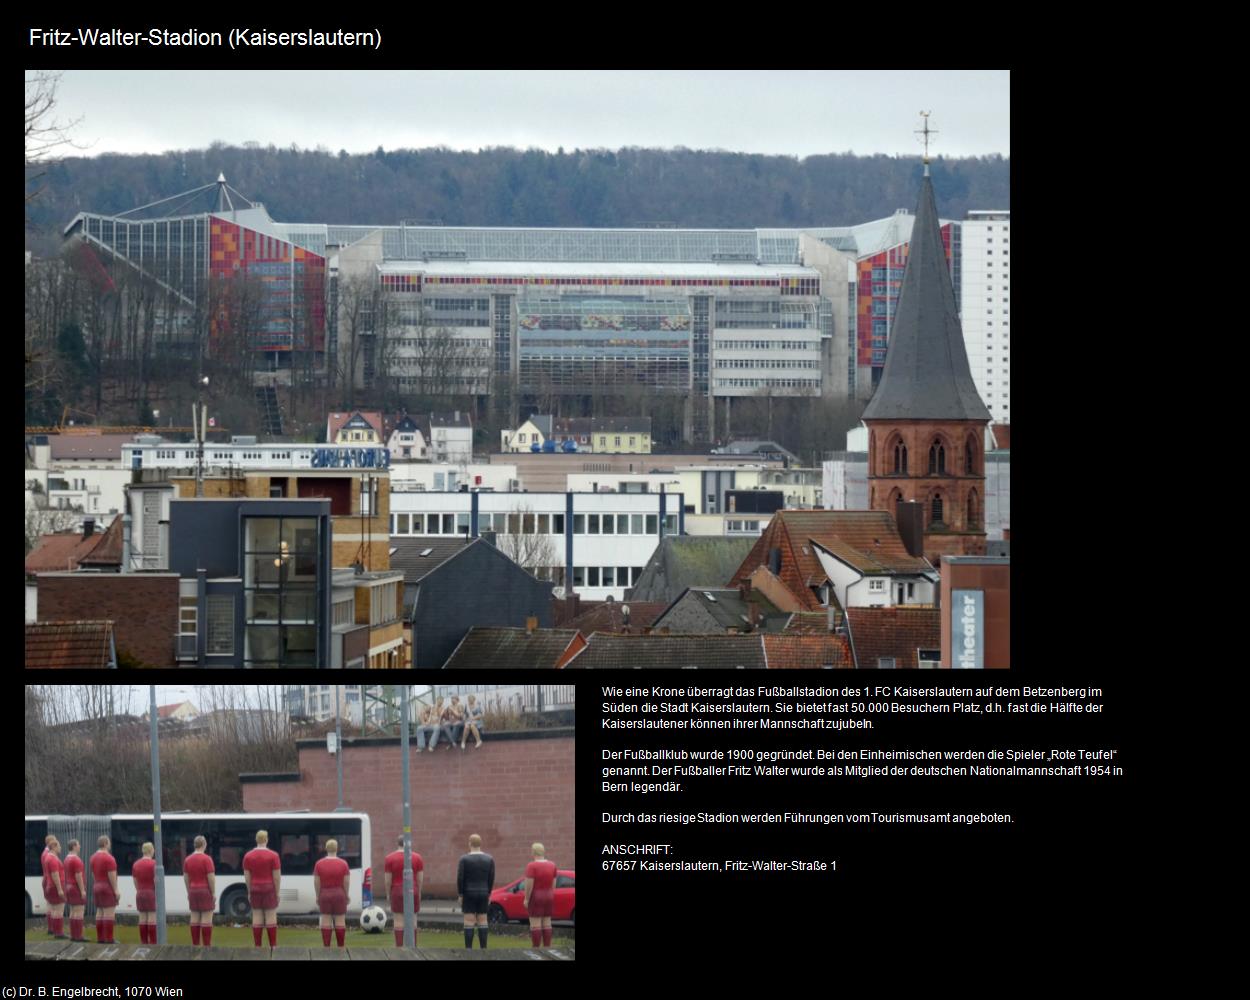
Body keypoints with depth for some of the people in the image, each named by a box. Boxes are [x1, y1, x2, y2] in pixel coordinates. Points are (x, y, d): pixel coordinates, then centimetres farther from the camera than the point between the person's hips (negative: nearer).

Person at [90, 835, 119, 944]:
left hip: (97, 887, 8)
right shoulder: (109, 858, -16)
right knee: (109, 914, -8)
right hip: (108, 888, -8)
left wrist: (96, 886, 18)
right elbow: (112, 876, -18)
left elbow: (93, 874, 13)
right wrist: (116, 890, -15)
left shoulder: (94, 857, 10)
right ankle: (108, 939, -11)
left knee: (100, 913, 9)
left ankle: (100, 939, 9)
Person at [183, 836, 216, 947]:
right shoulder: (206, 859, -12)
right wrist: (214, 893, -8)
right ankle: (207, 945, -7)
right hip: (206, 891, -6)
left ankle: (195, 945, 7)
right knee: (207, 919, -4)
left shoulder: (188, 860, 7)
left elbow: (186, 877, 10)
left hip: (193, 891, 6)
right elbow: (211, 877, -15)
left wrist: (189, 892, 16)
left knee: (194, 918, 7)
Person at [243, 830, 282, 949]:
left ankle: (257, 946, 3)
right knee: (271, 917, 1)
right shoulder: (273, 856, -8)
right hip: (269, 889, -3)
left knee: (257, 917, 5)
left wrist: (249, 892, 9)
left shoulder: (248, 856, 0)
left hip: (255, 889, 3)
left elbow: (247, 876, 1)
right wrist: (277, 892, 0)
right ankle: (273, 946, -1)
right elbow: (277, 876, -9)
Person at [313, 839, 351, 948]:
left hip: (324, 894, 1)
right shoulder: (343, 864, -6)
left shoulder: (319, 864, -4)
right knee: (340, 921, 3)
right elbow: (347, 882, -5)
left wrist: (318, 896, 5)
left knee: (326, 921, 3)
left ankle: (326, 946, 1)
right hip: (339, 894, -1)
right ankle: (341, 947, 4)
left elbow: (316, 882, -3)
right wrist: (347, 895, 5)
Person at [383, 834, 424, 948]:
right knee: (413, 921, 6)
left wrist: (388, 893, 6)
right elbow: (421, 878, 0)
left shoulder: (390, 858, -4)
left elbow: (388, 879, -5)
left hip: (397, 891, -1)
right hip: (413, 891, 1)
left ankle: (399, 946, -3)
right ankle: (413, 946, 5)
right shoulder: (417, 857, -1)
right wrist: (419, 892, 11)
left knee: (398, 921, 0)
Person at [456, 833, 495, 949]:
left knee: (469, 922, -2)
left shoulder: (464, 859, -8)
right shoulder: (489, 859, 2)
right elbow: (491, 879, 3)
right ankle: (483, 949, 6)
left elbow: (460, 878, -9)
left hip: (469, 894, -3)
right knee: (482, 921, 8)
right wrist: (488, 894, 12)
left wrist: (460, 895, -1)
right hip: (483, 894, 3)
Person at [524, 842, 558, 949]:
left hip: (535, 897, -6)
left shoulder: (531, 866, -15)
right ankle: (547, 947, 10)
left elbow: (529, 884, -18)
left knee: (535, 923, -4)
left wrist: (526, 899, -11)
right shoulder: (552, 865, 2)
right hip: (548, 896, 6)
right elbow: (554, 883, 6)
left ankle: (536, 948, -5)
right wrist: (551, 896, 14)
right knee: (547, 922, 10)